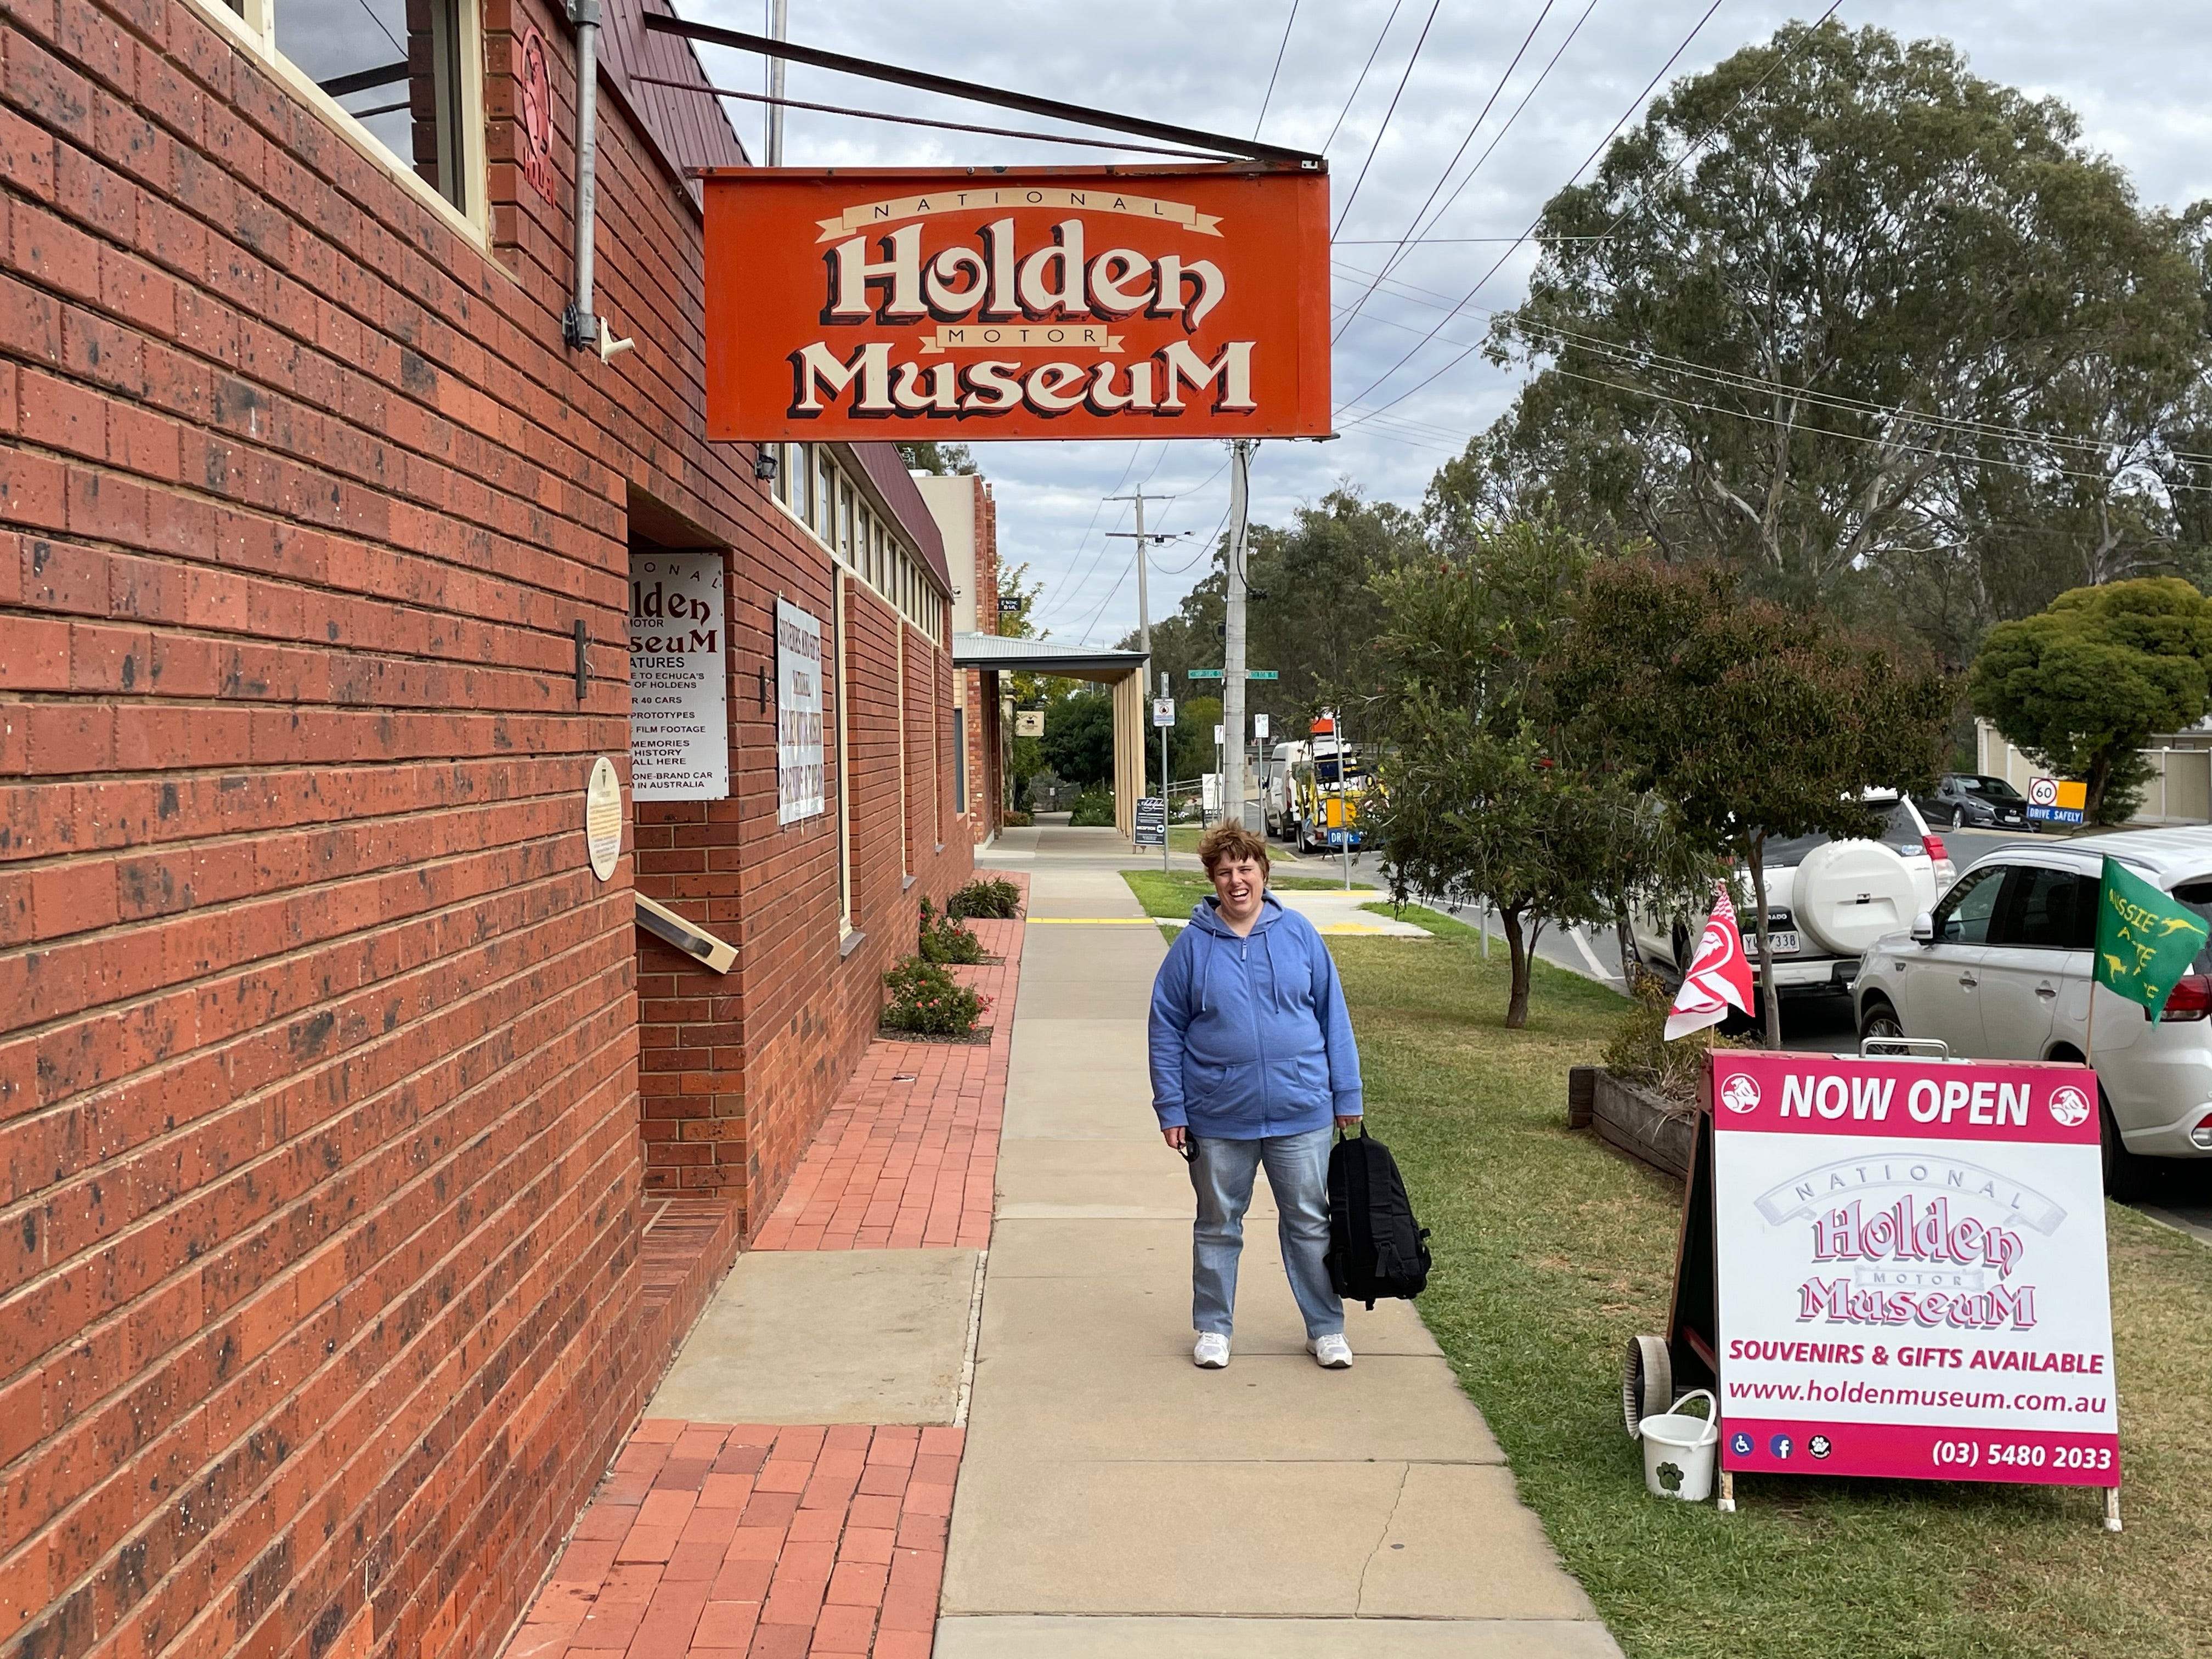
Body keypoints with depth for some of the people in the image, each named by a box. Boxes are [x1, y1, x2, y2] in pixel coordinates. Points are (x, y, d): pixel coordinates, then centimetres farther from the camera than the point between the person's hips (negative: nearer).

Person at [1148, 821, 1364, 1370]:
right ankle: (1214, 1328, 29)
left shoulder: (1298, 933, -1)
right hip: (1219, 1119, 0)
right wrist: (1171, 1108, -3)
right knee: (1218, 1227, 13)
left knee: (1310, 1223, 11)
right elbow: (1166, 1031, 1)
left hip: (1301, 1113, 0)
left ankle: (1326, 1329, 26)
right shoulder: (1193, 945, -3)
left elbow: (1333, 1016, 4)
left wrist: (1347, 1094, 3)